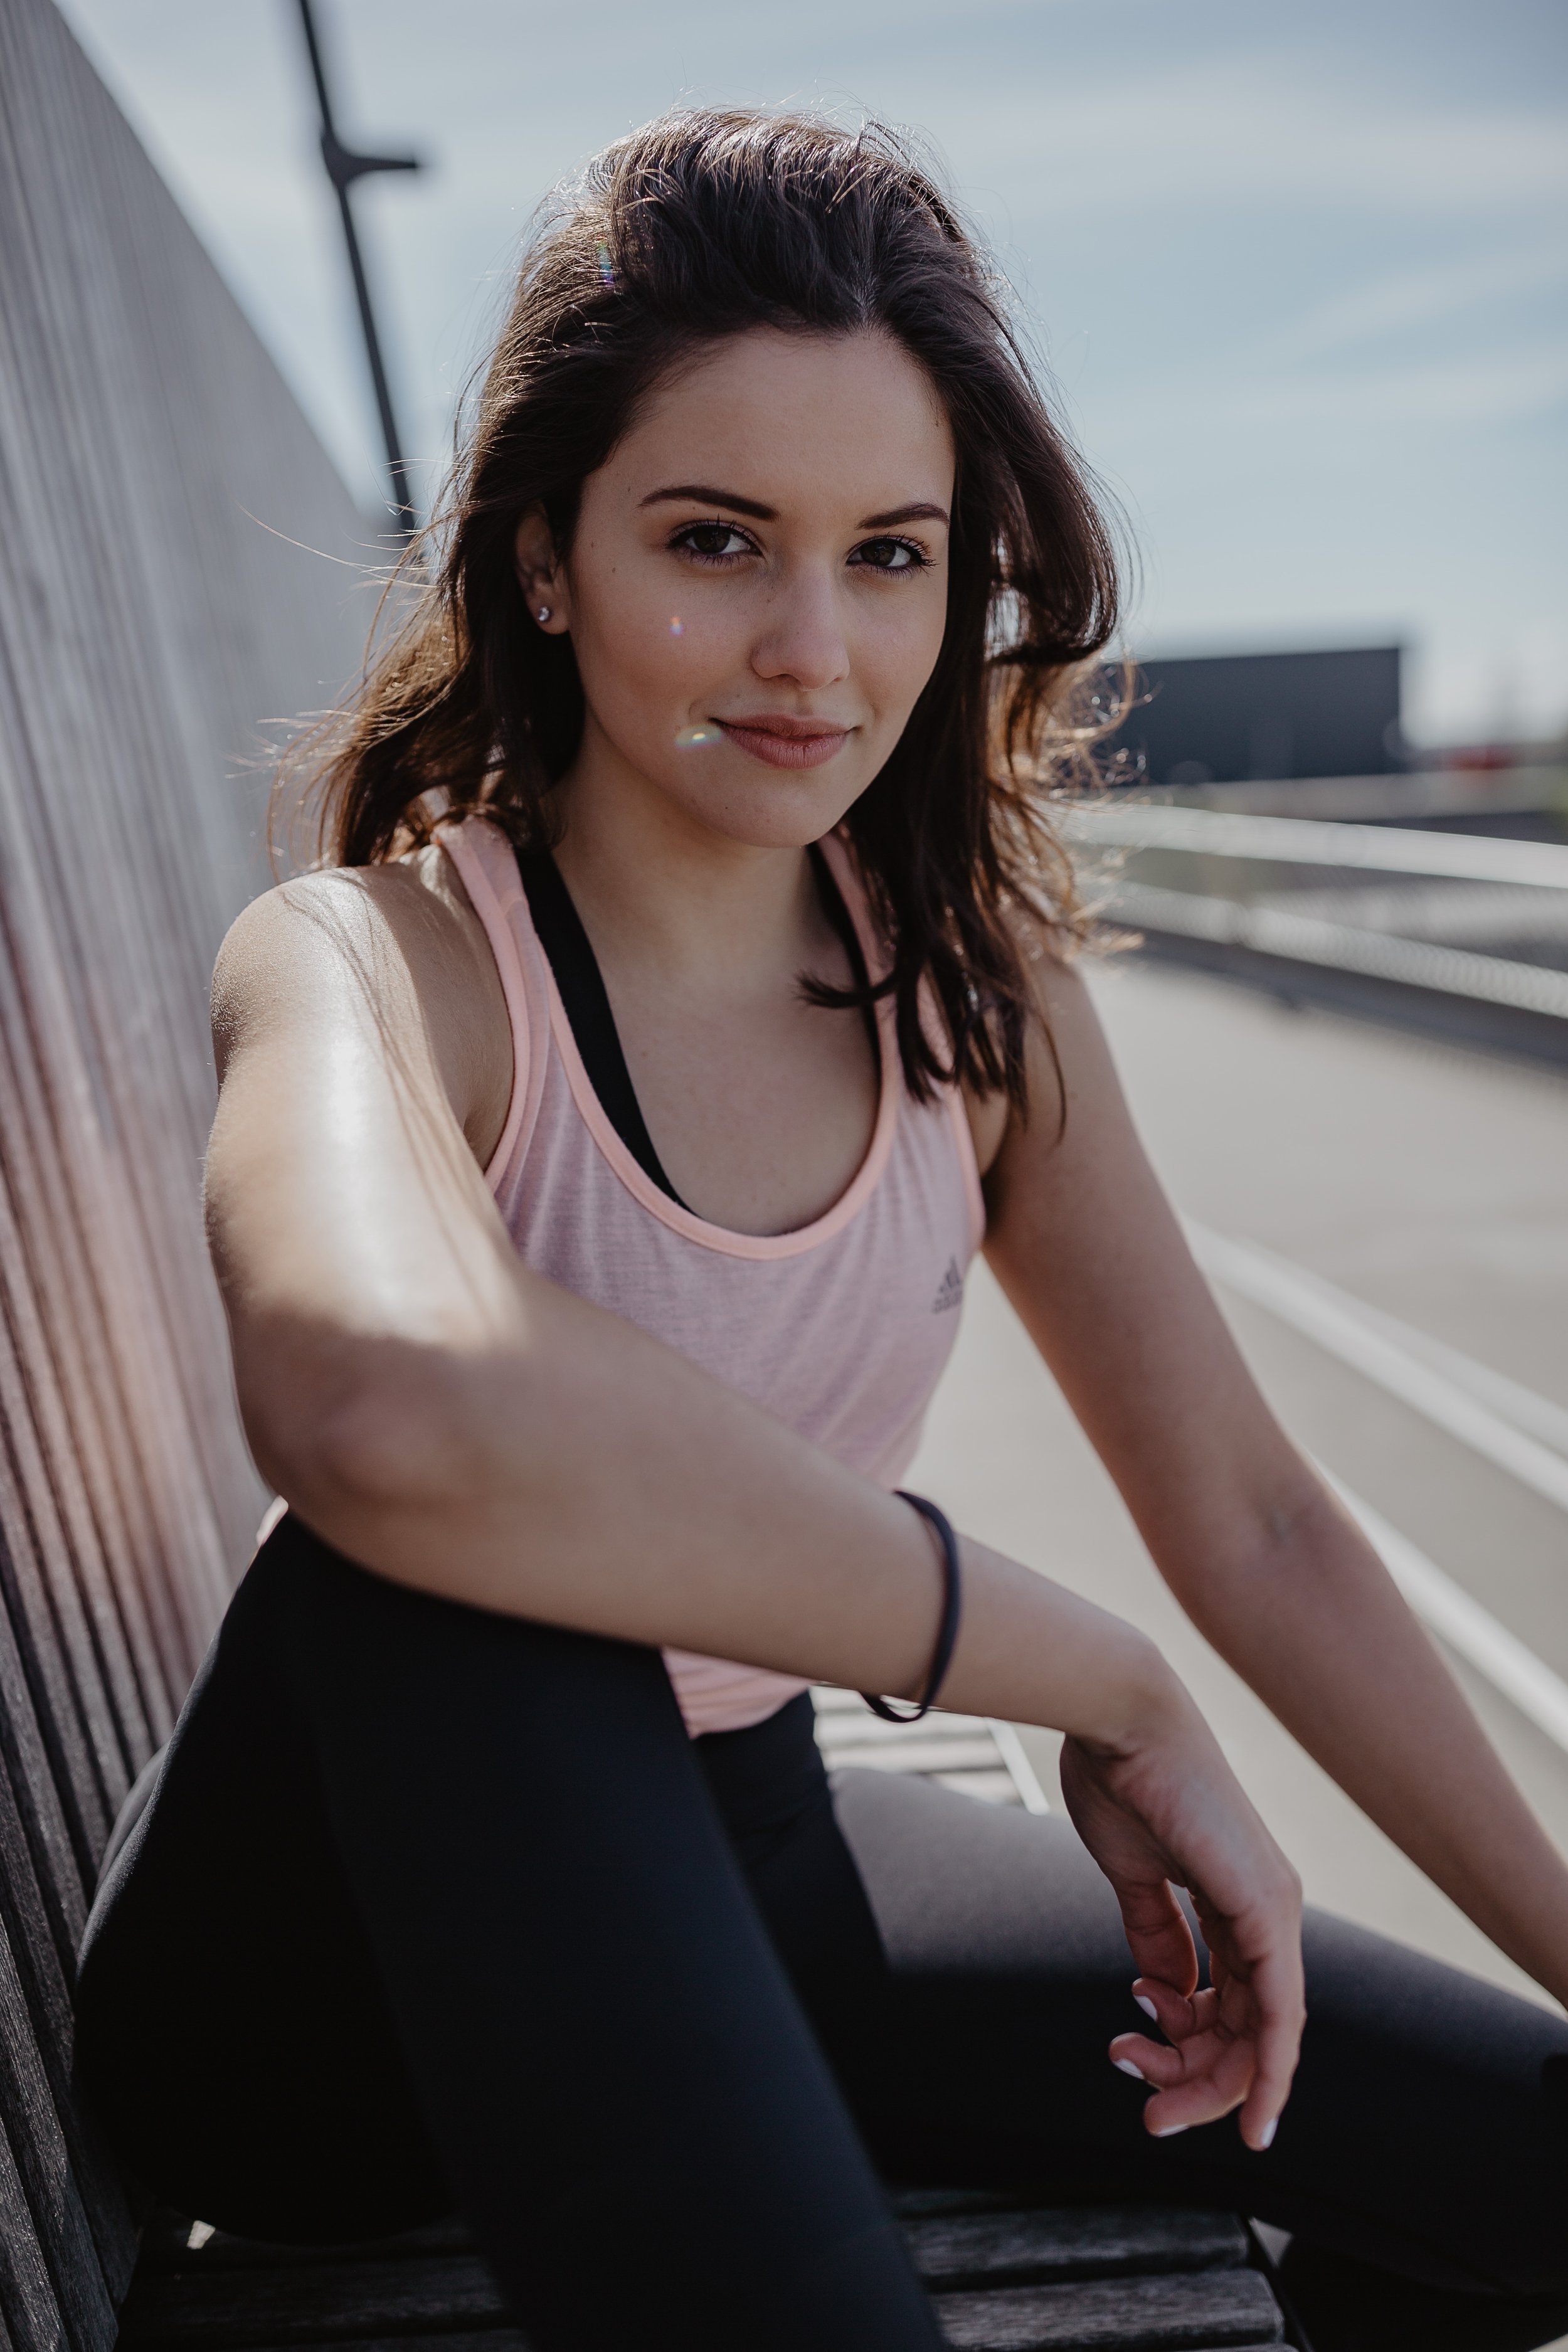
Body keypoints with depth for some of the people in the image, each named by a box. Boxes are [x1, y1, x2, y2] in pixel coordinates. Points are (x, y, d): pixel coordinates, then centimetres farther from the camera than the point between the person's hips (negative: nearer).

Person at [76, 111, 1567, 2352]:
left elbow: (1252, 1520, -3)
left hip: (729, 1870, 4)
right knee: (450, 1549, -37)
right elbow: (386, 1406, -46)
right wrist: (1107, 1690, -34)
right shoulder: (371, 964, -21)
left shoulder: (973, 978, -5)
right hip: (348, 1956, -3)